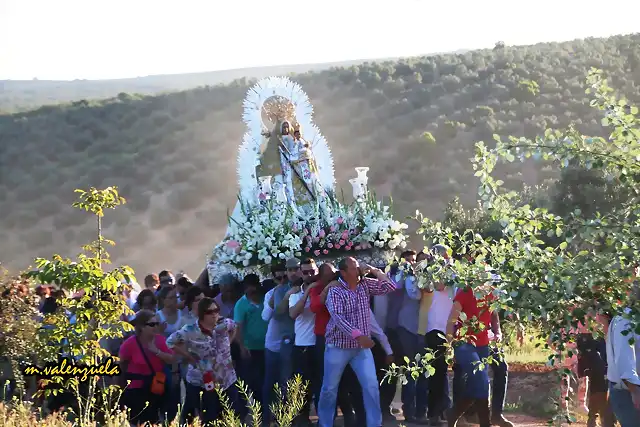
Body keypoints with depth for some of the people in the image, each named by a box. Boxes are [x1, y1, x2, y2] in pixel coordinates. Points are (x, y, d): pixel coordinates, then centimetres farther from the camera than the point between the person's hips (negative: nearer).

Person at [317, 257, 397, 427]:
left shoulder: (365, 285, 3)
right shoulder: (335, 291, -13)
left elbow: (390, 287, -1)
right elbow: (338, 318, -25)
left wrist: (374, 271, -9)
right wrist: (358, 335, -36)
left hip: (362, 347, 3)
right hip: (338, 347, -3)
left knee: (371, 386, -7)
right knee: (330, 388, 7)